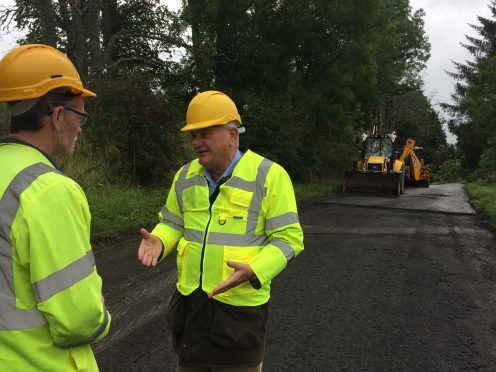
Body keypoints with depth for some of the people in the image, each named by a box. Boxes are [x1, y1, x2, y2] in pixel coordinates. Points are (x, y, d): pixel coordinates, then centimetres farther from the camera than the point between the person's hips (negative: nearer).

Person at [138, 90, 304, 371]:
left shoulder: (269, 175, -13)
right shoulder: (186, 176, 4)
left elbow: (288, 238, -13)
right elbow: (173, 224, 14)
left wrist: (254, 271, -29)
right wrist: (158, 242, -9)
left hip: (240, 305, -5)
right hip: (190, 300, 5)